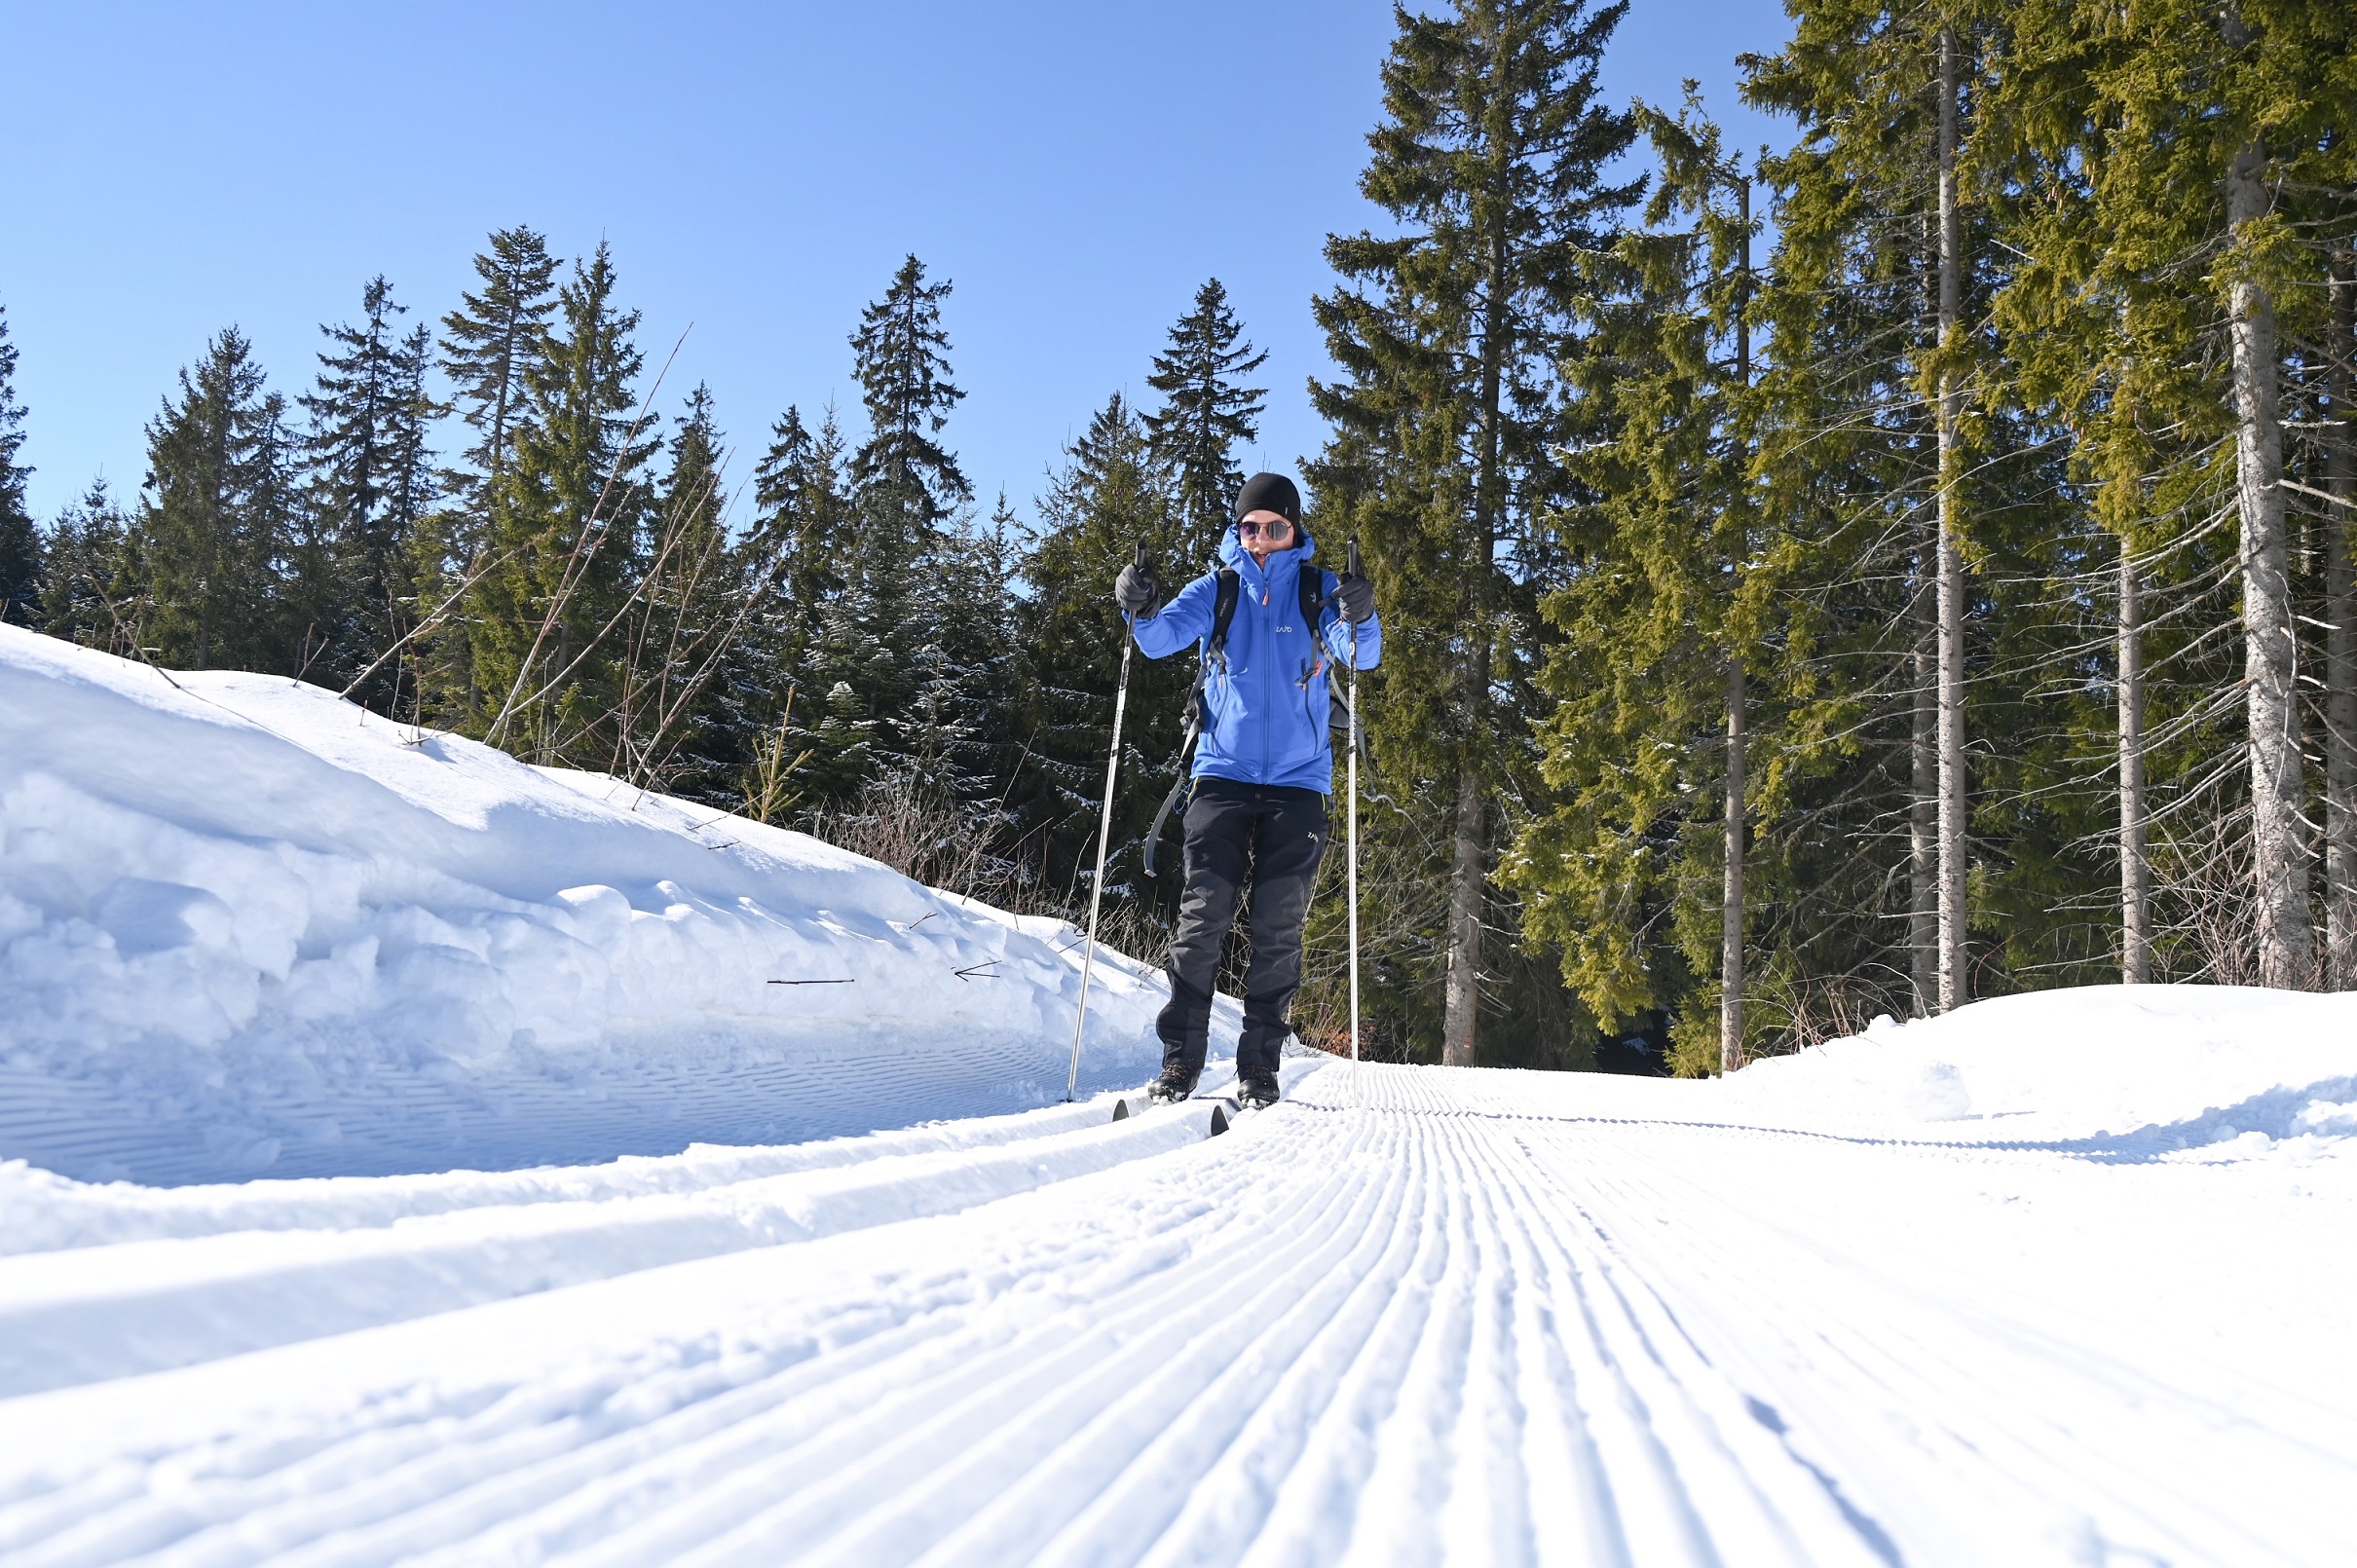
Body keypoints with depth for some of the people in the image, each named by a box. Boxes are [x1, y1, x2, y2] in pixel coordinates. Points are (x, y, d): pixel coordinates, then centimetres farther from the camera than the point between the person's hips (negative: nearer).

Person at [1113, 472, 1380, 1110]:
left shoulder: (1318, 589, 6)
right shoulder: (1216, 589, 9)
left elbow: (1361, 656, -9)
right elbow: (1163, 637, -5)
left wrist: (1359, 619, -31)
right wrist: (1142, 609, -28)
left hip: (1297, 780, 0)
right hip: (1223, 774, 0)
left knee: (1278, 928, 1)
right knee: (1202, 914, -6)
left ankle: (1259, 1066, 9)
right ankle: (1179, 1058, 1)